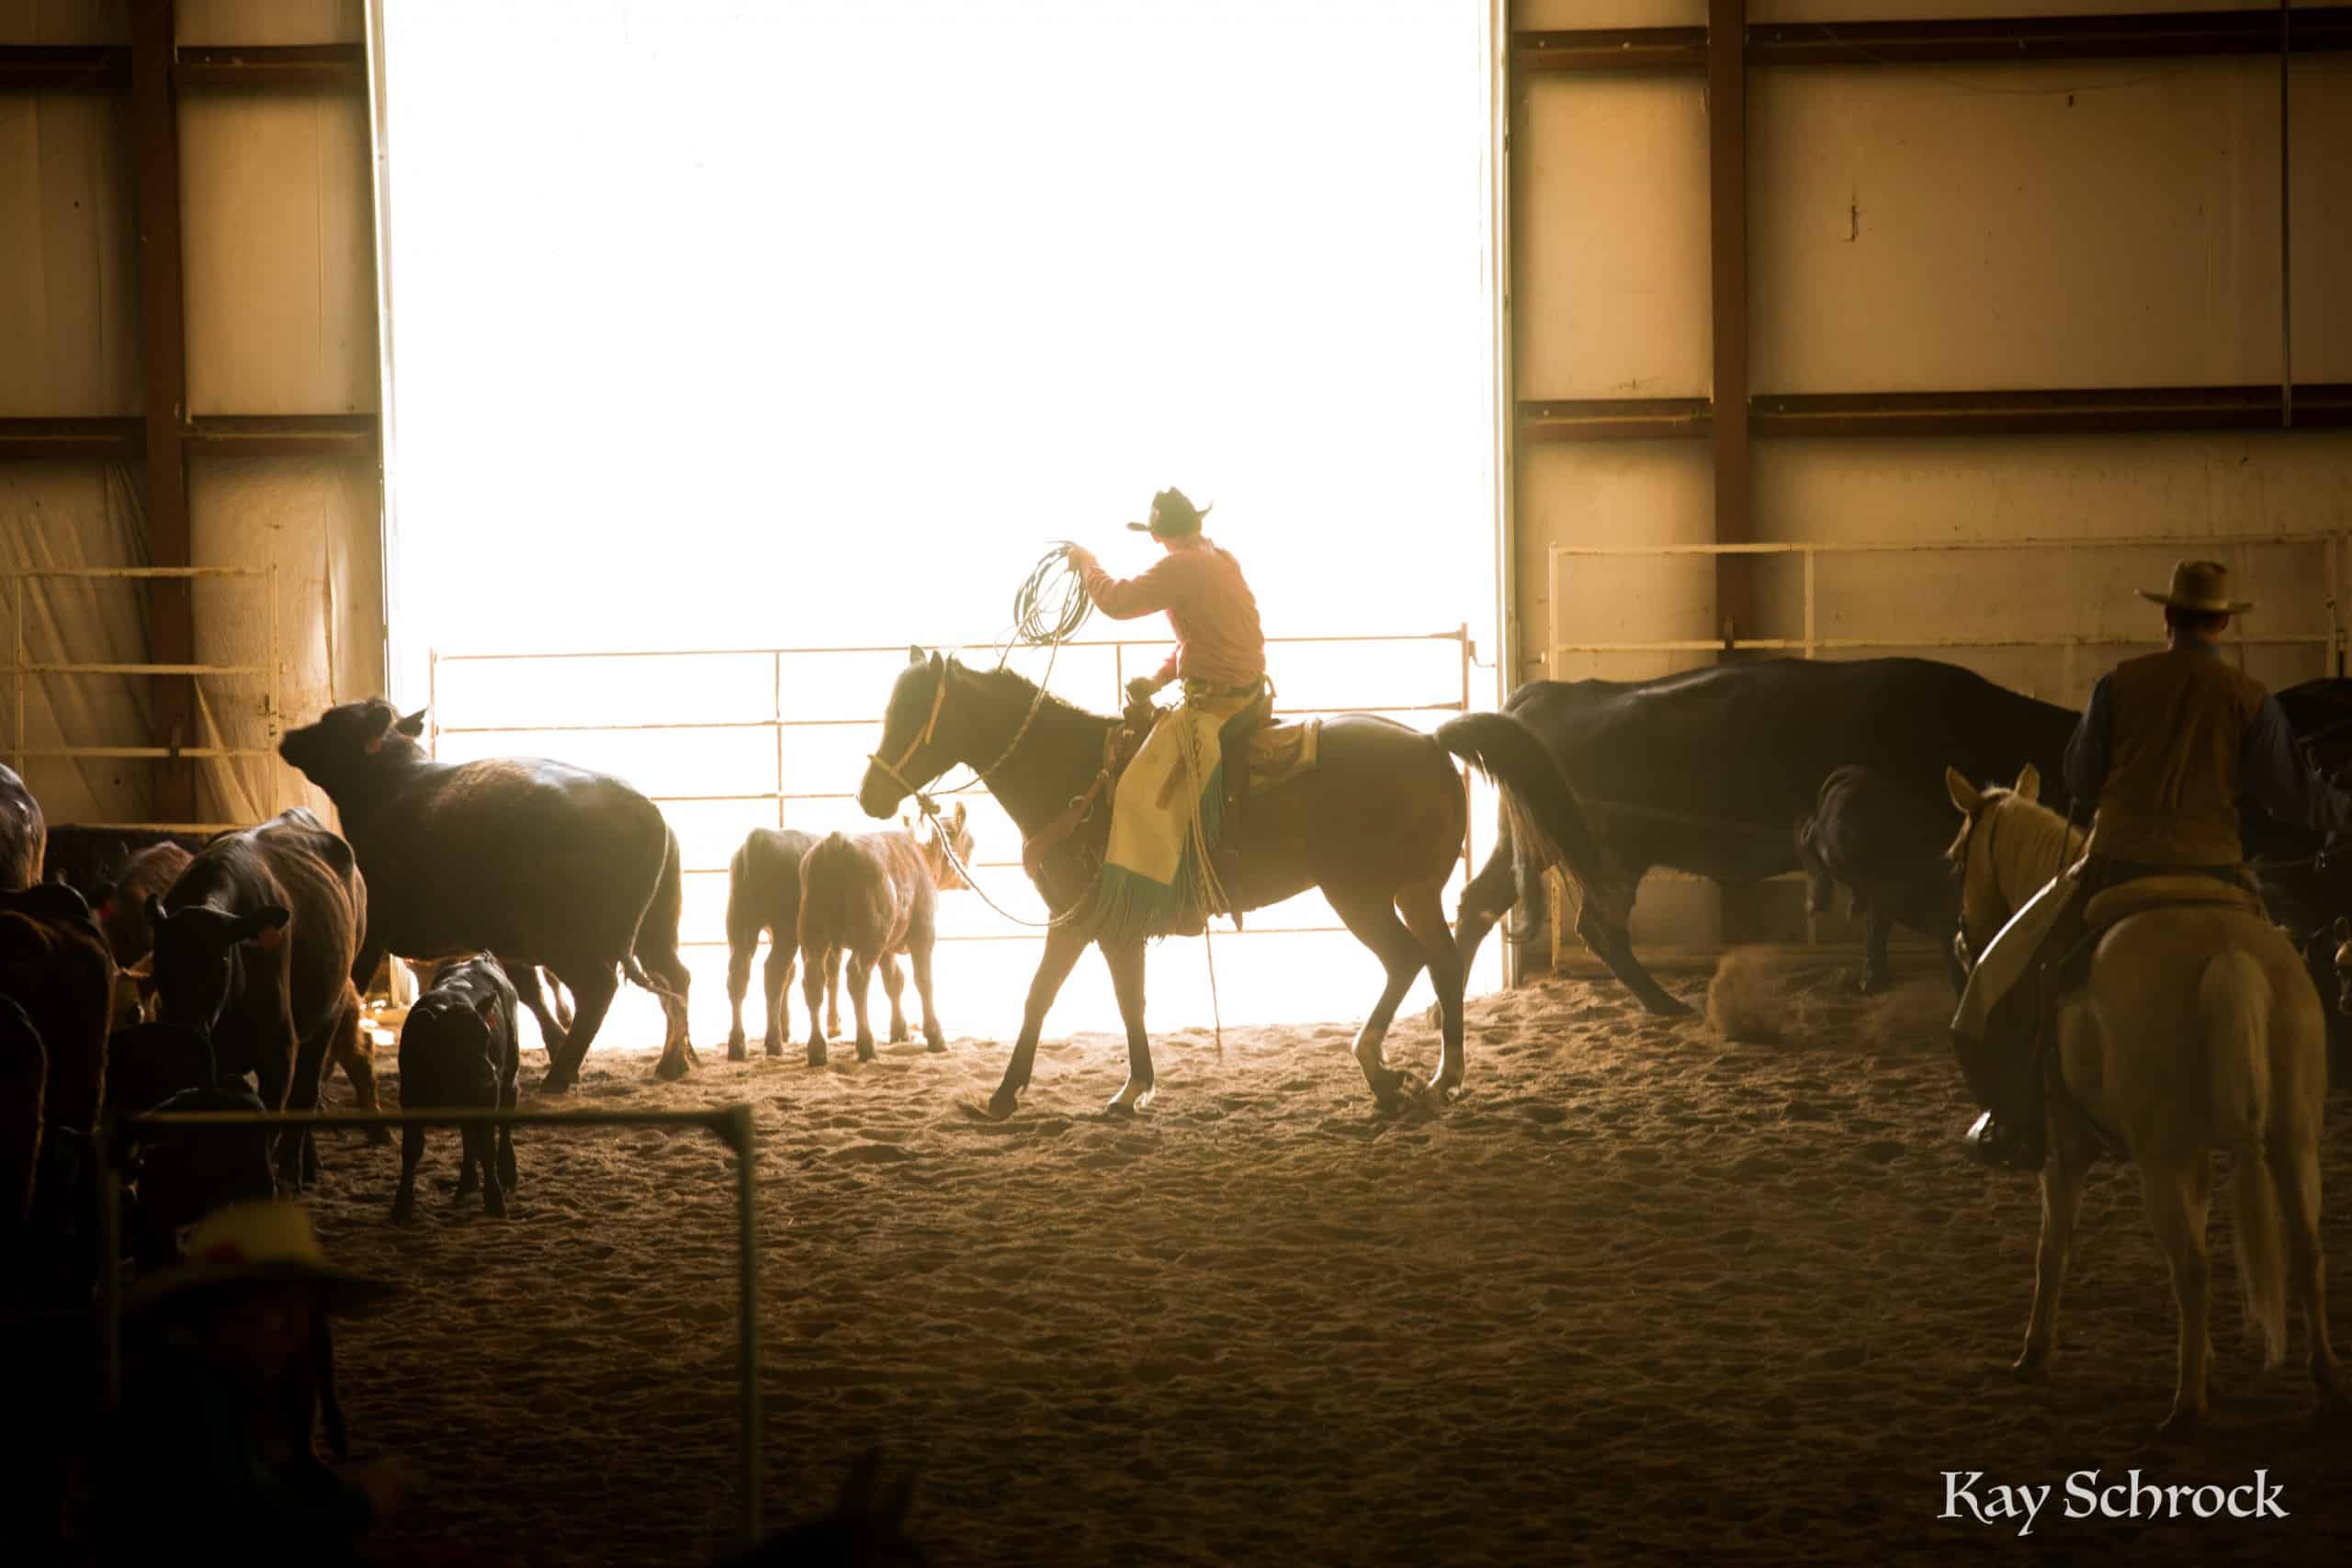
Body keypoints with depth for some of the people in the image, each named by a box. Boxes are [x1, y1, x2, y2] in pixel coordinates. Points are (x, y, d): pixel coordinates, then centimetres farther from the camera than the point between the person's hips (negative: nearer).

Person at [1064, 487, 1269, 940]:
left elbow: (1117, 601, -18)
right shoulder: (1223, 561, 13)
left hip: (1217, 705, -10)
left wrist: (1088, 564, 0)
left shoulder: (1181, 568, -16)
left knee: (1145, 792, -17)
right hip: (1249, 694, 10)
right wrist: (1160, 676, 10)